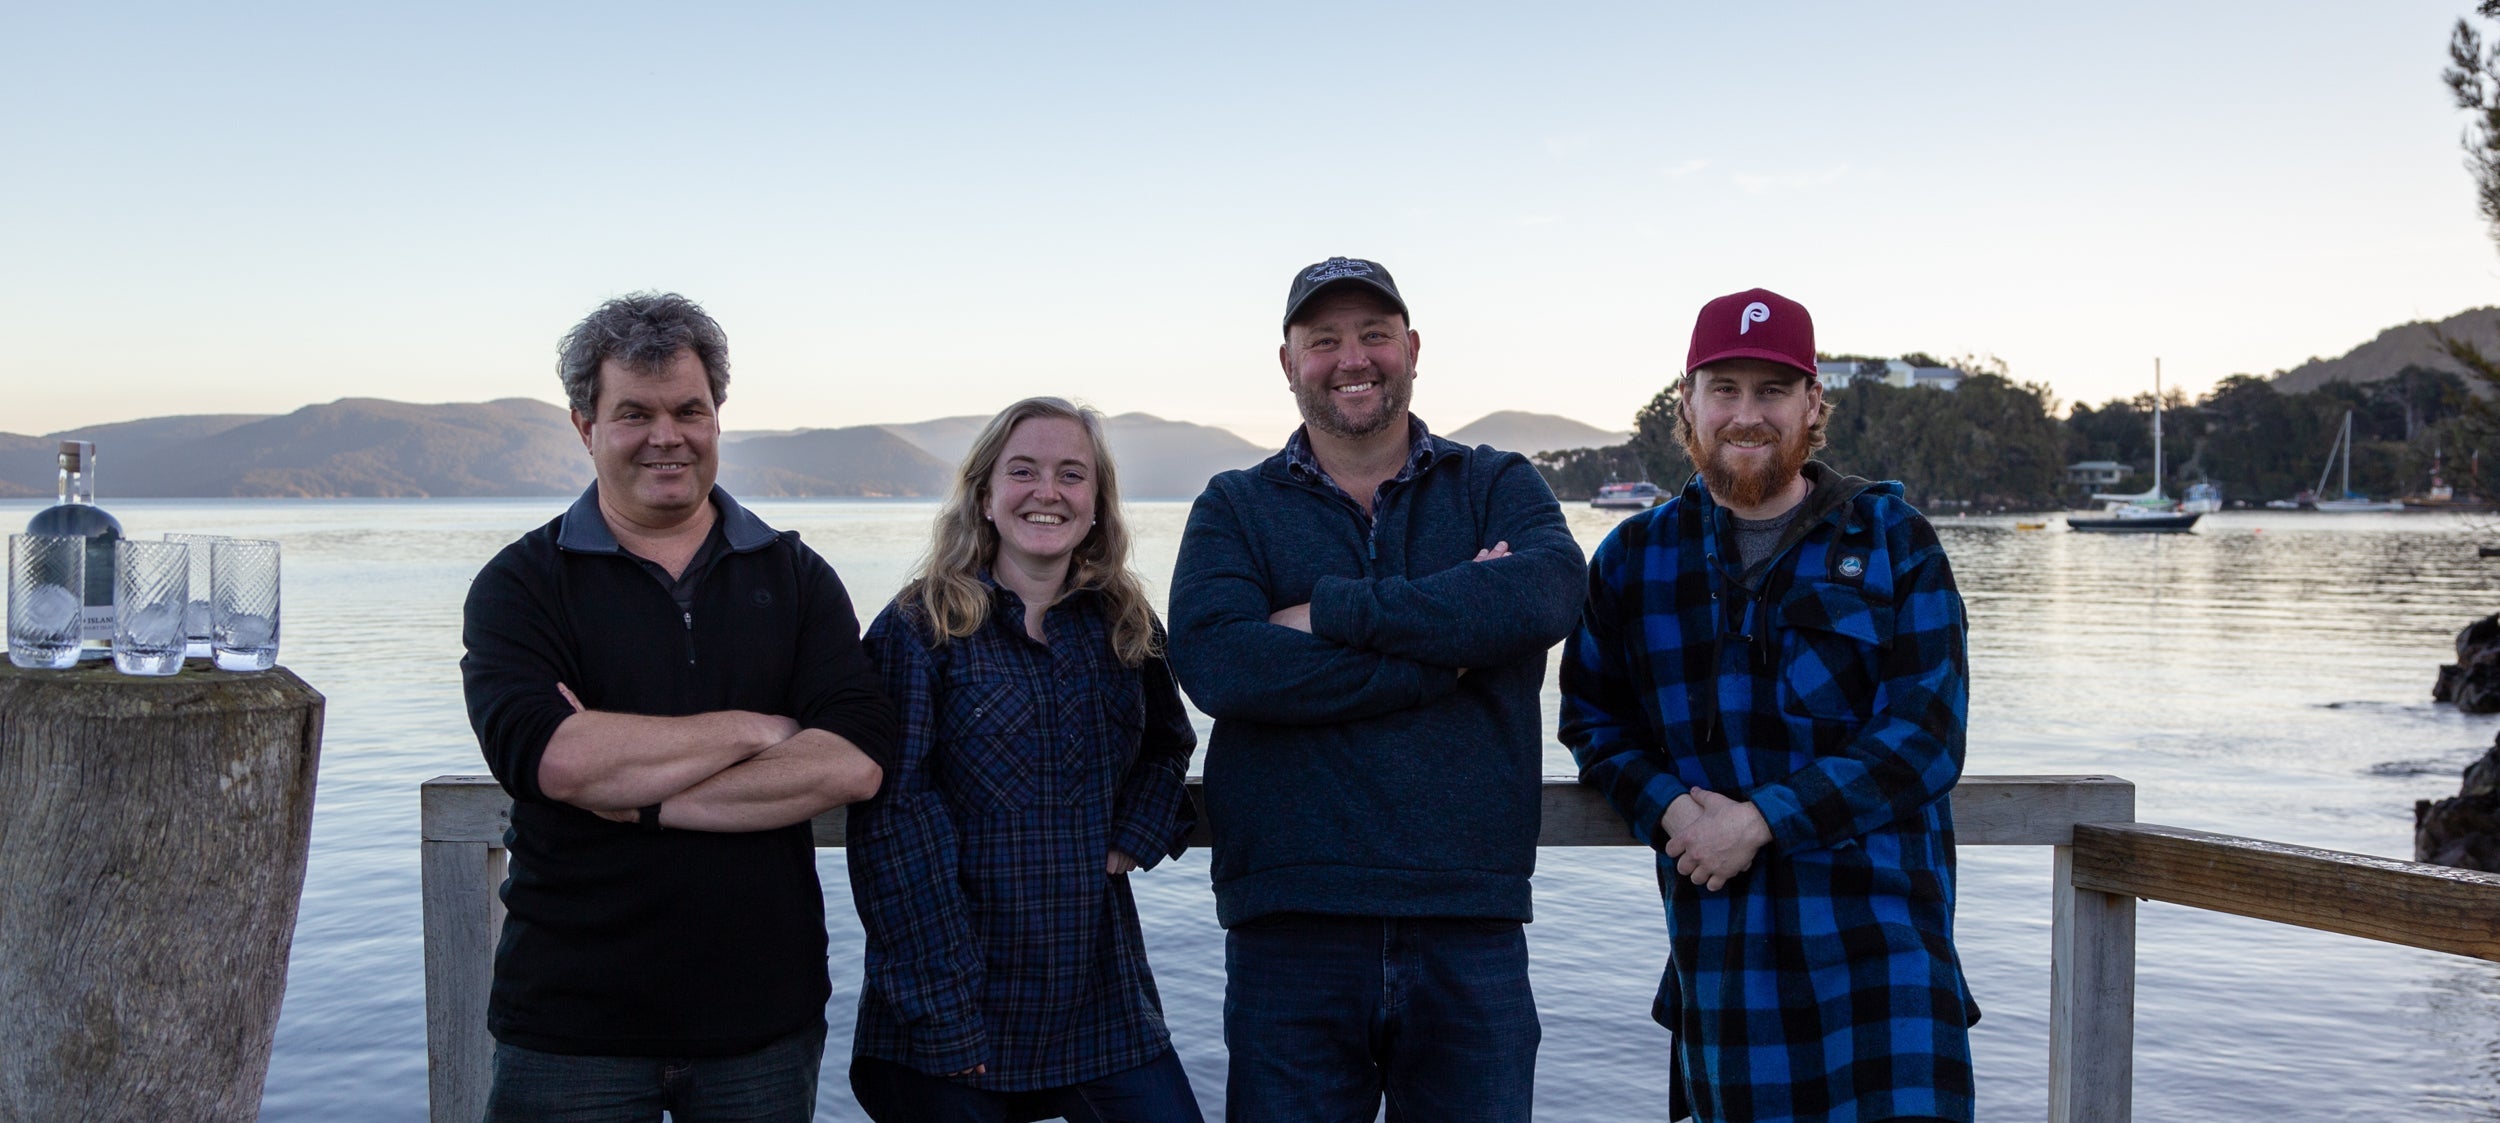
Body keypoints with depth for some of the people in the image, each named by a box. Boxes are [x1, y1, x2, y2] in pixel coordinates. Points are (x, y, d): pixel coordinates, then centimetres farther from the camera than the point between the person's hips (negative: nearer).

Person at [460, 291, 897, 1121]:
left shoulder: (796, 578, 4)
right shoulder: (521, 584, -1)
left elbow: (855, 763, -11)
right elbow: (545, 756, -20)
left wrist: (641, 795, -17)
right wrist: (756, 728, -12)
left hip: (766, 1017, 2)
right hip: (571, 1025, -1)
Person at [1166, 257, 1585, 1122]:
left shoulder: (1499, 488, 10)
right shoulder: (1234, 509, 8)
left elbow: (1548, 593, -14)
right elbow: (1214, 662, -12)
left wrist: (1332, 612, -13)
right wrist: (1441, 657, -12)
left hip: (1470, 928, 1)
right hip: (1290, 928, 0)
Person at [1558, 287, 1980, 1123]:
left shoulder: (1891, 540, 3)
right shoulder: (1636, 557, 10)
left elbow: (1925, 734, -5)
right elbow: (1592, 716, 15)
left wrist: (1762, 820, -13)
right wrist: (1666, 807, -6)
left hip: (1880, 934, -2)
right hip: (1718, 939, 2)